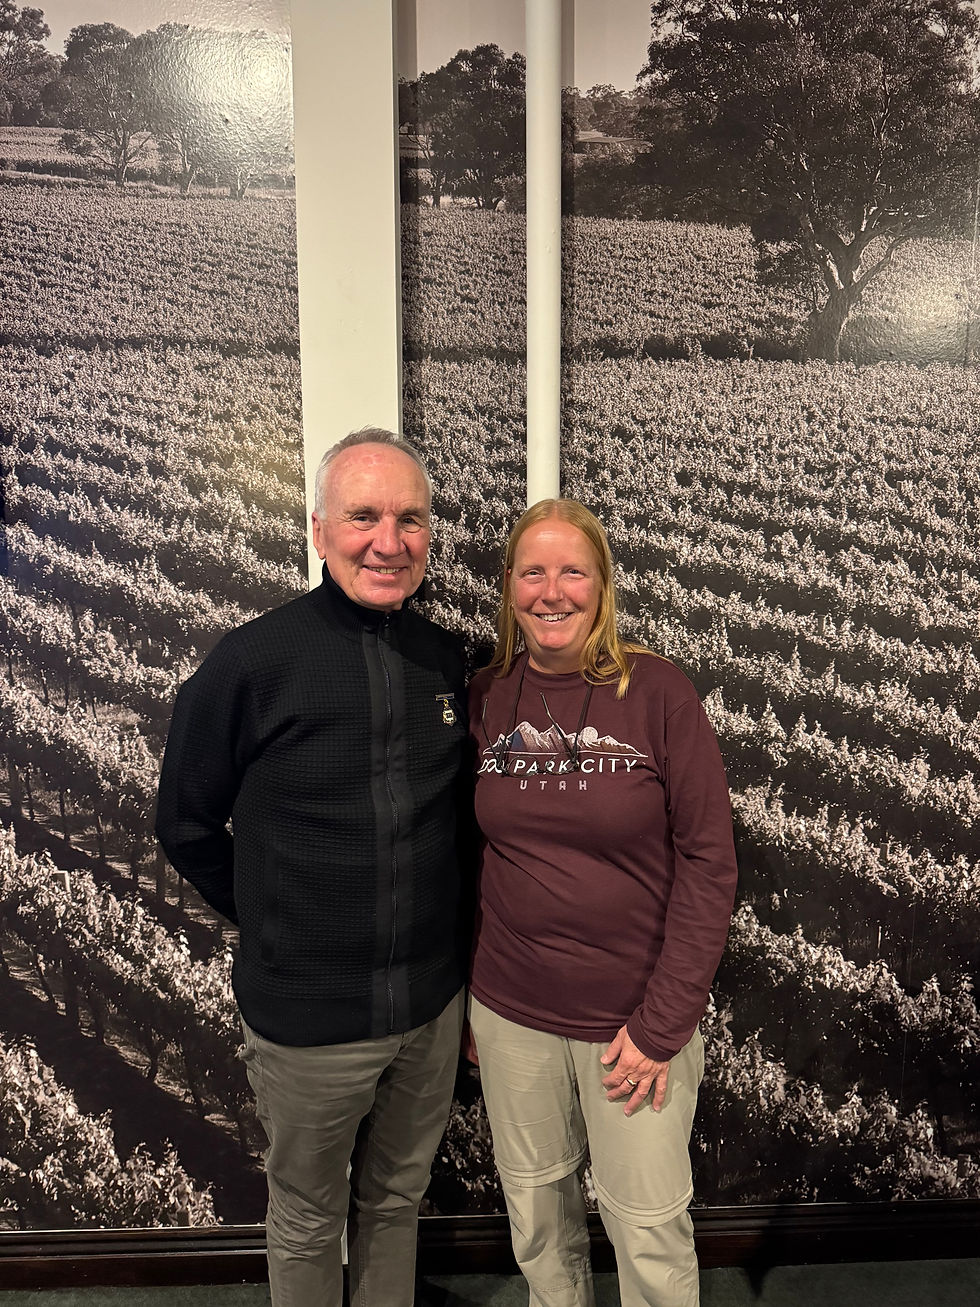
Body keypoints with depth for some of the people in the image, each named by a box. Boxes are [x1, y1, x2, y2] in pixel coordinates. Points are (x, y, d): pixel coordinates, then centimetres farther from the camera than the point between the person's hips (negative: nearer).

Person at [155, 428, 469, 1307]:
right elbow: (189, 827, -4)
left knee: (397, 1199, 25)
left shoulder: (445, 658, -3)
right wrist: (278, 929, 0)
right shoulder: (252, 662, -16)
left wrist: (447, 940, 6)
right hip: (308, 1018, -3)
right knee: (308, 1220, 21)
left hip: (433, 1004, 4)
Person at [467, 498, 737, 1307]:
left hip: (636, 1018, -3)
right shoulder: (484, 699, -2)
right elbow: (468, 858, 6)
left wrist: (662, 1023, -12)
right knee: (535, 1208, 20)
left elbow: (708, 862, -11)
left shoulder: (658, 693, -12)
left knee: (649, 1227, 12)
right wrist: (464, 997, 7)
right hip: (509, 1013, 3)